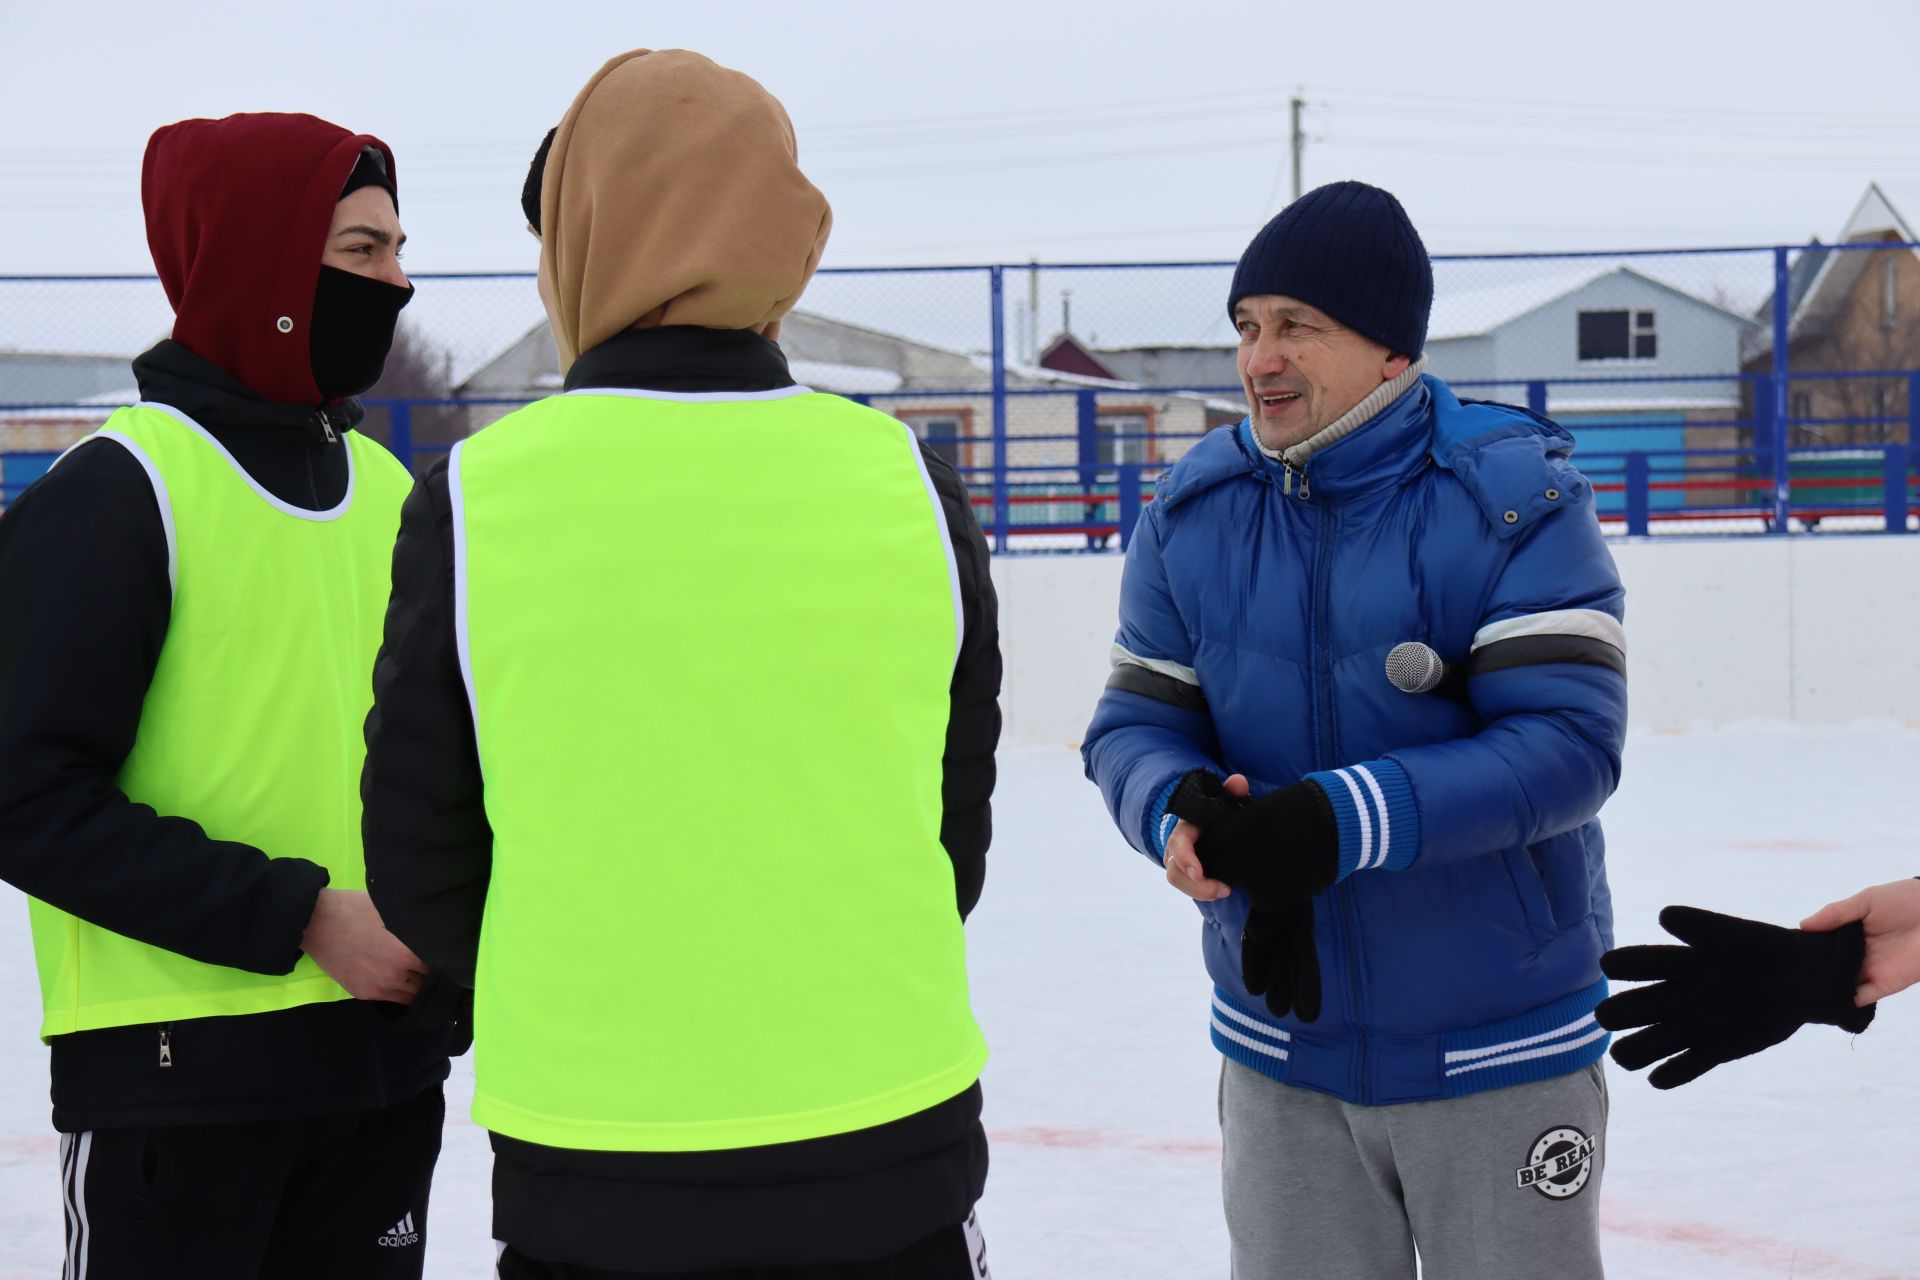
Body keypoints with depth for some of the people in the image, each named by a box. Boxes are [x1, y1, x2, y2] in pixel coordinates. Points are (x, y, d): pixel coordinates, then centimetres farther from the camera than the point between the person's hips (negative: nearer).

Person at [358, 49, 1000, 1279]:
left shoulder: (477, 500, -9)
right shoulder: (909, 482, -3)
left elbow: (422, 876, -1)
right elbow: (956, 840, 5)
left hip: (593, 1179, -1)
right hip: (894, 1166, 2)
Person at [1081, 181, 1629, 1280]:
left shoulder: (1515, 498, -13)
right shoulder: (1194, 511, 1)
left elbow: (1568, 741, -21)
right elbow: (1134, 723, 2)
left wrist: (1340, 822, -30)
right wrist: (1181, 812, -22)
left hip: (1501, 1056, -3)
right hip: (1280, 1057, 4)